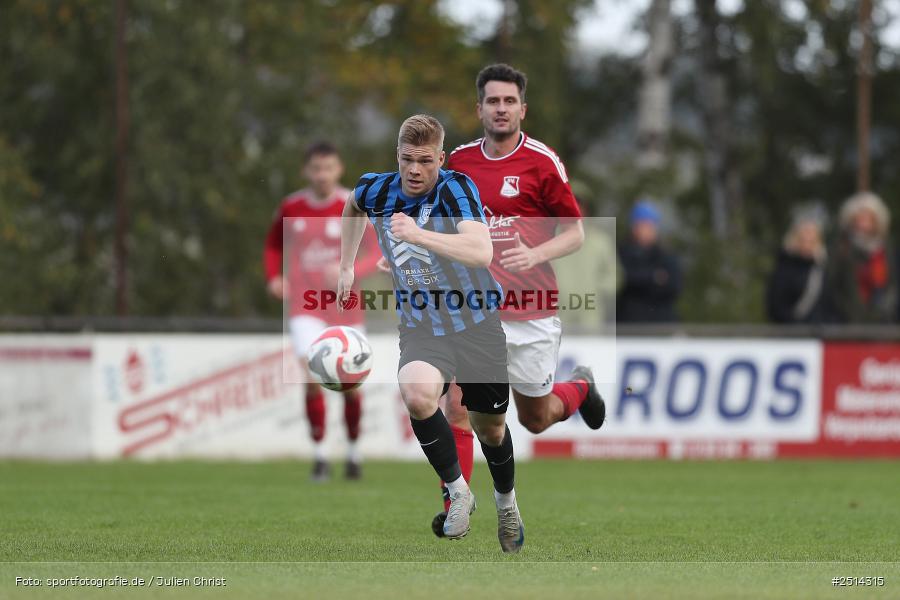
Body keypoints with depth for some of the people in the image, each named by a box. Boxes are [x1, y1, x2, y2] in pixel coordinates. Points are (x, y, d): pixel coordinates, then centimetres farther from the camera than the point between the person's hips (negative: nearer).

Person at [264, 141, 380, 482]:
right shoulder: (291, 208, 2)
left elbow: (378, 254, -9)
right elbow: (274, 244, 21)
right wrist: (274, 277, 3)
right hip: (305, 309, 0)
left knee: (350, 385, 5)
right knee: (313, 377, -19)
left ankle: (353, 451, 29)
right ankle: (319, 455, -8)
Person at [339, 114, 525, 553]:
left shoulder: (456, 189, -22)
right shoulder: (376, 190, -8)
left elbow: (482, 252, -39)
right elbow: (353, 205, 20)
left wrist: (417, 235, -49)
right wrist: (347, 265, 20)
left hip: (479, 324, -2)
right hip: (421, 327, 2)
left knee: (490, 428, 14)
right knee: (417, 393, -32)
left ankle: (506, 501, 46)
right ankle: (457, 491, -13)